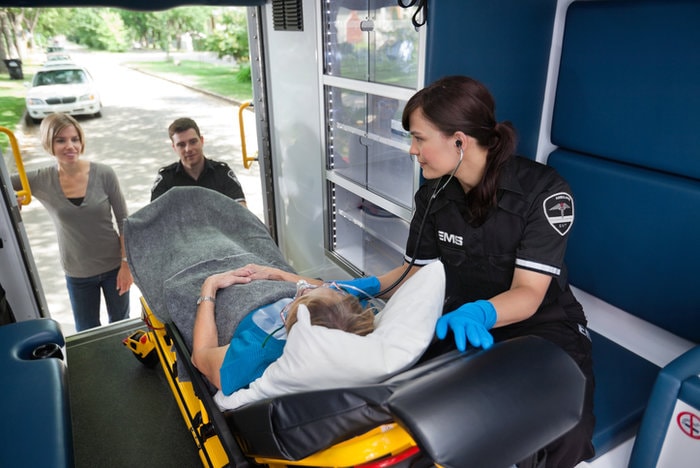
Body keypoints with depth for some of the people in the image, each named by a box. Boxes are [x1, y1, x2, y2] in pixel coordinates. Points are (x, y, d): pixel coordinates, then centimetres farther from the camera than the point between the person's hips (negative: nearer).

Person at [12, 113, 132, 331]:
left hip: (113, 267, -1)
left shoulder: (104, 174, -13)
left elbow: (124, 222, -8)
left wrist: (126, 263, -8)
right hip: (77, 275, 1)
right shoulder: (40, 181, -10)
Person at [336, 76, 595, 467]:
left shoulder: (544, 191, -19)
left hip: (541, 324, -3)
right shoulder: (433, 195, -4)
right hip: (463, 322, 3)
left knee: (565, 431, -30)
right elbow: (419, 270, 6)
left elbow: (528, 293, -22)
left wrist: (480, 313, -42)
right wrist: (370, 286, -12)